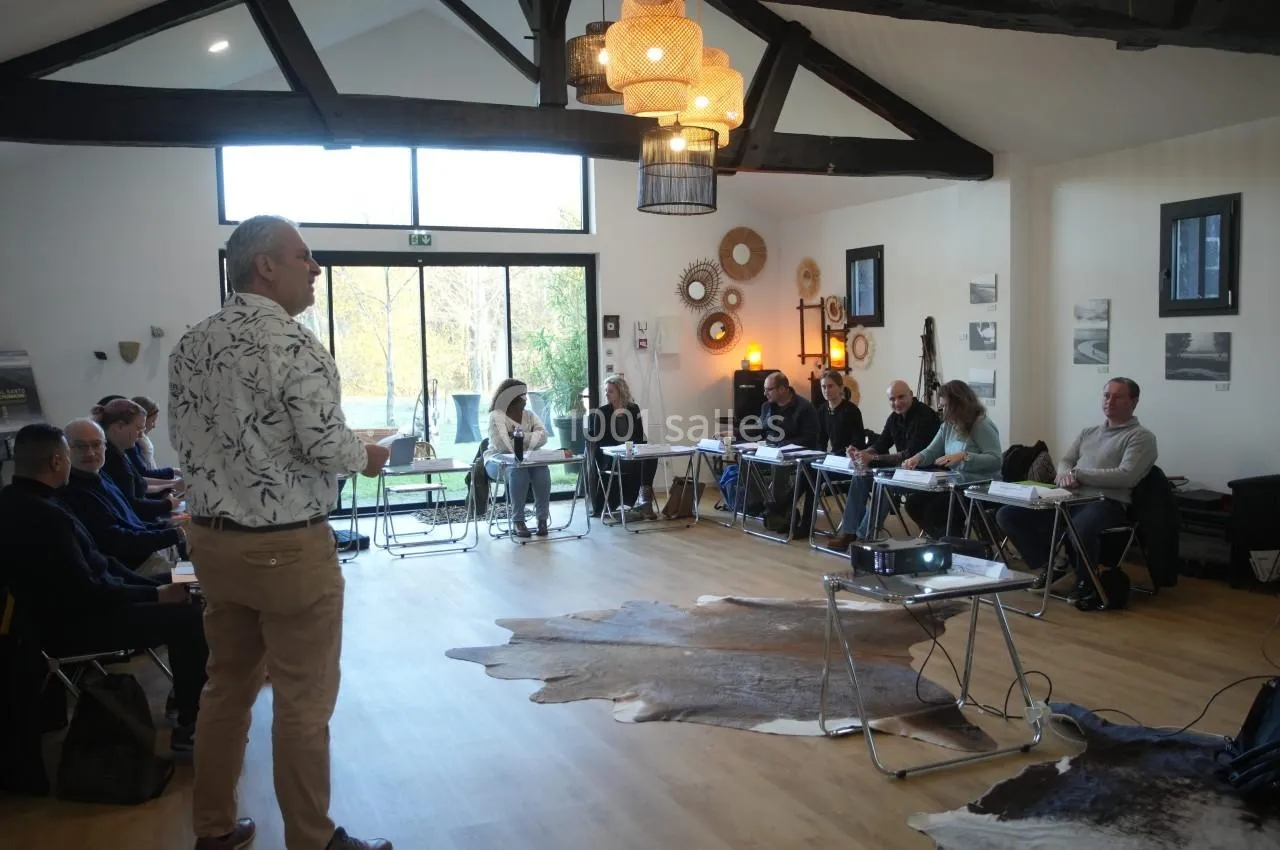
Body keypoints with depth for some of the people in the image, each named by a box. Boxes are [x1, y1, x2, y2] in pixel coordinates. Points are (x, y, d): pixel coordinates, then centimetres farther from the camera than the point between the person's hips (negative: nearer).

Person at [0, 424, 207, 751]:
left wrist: (154, 587, 6)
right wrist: (155, 595, -15)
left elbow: (94, 561, 10)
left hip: (69, 608, 11)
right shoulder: (42, 515, -28)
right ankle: (190, 724, -3)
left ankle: (184, 697, 22)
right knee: (189, 617, -14)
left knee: (181, 597, 14)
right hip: (72, 625, -10)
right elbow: (85, 593, -27)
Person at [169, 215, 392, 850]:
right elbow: (327, 447, -20)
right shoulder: (294, 345, -17)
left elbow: (184, 439, 12)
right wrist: (366, 456, 0)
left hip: (212, 541, 7)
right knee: (302, 703, 5)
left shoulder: (188, 347, 5)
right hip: (289, 548, -7)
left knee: (226, 688, 19)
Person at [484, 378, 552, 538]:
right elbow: (502, 445, -23)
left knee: (542, 470, -29)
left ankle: (543, 519, -26)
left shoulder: (529, 415, 10)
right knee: (518, 470, -38)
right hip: (499, 460, -4)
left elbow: (543, 436, -8)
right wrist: (529, 441, -15)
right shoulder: (496, 416, -8)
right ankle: (517, 521, -33)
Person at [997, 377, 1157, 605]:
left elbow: (1126, 476, -12)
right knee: (1007, 515, -9)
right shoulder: (1089, 432, 24)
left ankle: (1085, 584, -12)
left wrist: (1078, 473, -12)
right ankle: (1046, 567, 6)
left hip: (1107, 502, -7)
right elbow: (1065, 461, 20)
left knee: (1080, 528, -42)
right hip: (1070, 498, 7)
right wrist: (1065, 475, -6)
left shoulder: (1141, 437, 3)